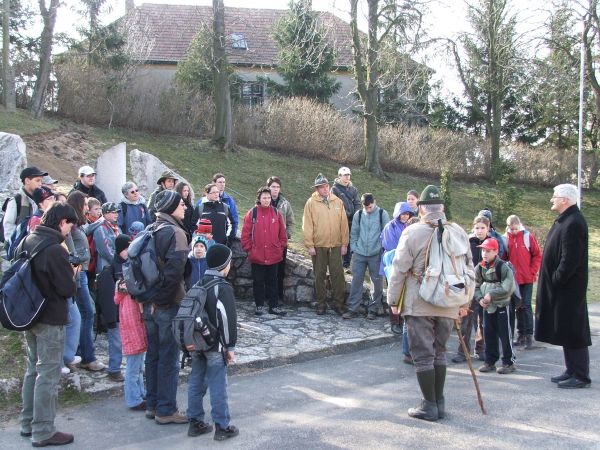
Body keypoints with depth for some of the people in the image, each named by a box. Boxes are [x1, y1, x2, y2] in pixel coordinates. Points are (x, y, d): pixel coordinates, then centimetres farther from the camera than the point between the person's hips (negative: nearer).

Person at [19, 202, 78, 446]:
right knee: (48, 375, 0)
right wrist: (73, 280, 0)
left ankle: (28, 423, 28)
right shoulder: (55, 250, -22)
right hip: (50, 319, -9)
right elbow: (68, 289, -19)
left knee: (33, 370, 19)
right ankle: (43, 432, 7)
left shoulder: (28, 241, 4)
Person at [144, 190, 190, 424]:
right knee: (169, 358, 2)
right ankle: (166, 410, 9)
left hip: (150, 304, 8)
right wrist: (160, 298, -15)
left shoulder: (150, 231, 9)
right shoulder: (176, 232, -15)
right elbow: (175, 269, -24)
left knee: (153, 354, 16)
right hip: (168, 304, -8)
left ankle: (152, 405, 25)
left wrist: (148, 297, 10)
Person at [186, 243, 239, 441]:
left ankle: (195, 423, 22)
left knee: (196, 382, 13)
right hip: (215, 346, -7)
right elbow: (227, 319, -17)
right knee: (218, 386, 0)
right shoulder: (223, 288, -14)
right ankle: (222, 427, 7)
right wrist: (230, 346, -9)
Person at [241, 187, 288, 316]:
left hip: (273, 256, 2)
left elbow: (282, 233, 10)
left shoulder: (276, 213, 4)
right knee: (258, 281, 7)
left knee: (272, 281, 9)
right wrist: (249, 249, -3)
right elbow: (245, 234, -2)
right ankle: (259, 305, 18)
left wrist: (281, 248, 6)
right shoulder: (252, 213, -3)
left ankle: (274, 306, 17)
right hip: (256, 256, -2)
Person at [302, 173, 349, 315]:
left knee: (338, 275, 2)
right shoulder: (311, 203, -3)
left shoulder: (338, 202, 4)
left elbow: (344, 223, 5)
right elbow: (307, 225, -4)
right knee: (319, 276, 7)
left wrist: (344, 244, 2)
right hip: (318, 246, -1)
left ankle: (339, 304, 12)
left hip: (335, 245, 1)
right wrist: (309, 245, -9)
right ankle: (321, 304, 18)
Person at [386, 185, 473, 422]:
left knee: (423, 354, 4)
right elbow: (468, 267, 11)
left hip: (419, 304, -4)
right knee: (439, 351, 17)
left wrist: (393, 300, 3)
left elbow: (399, 269, -7)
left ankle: (430, 406, 9)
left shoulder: (412, 232, -8)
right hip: (449, 304, 5)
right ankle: (439, 403, 21)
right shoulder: (459, 232, 5)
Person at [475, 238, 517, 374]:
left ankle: (509, 362, 11)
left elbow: (507, 288, -20)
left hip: (502, 305, -5)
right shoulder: (480, 267, 2)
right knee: (488, 334, 10)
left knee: (504, 334, 1)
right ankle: (490, 361, 20)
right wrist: (480, 298, -10)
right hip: (487, 306, 6)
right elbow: (476, 286, 7)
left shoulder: (504, 267, -15)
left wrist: (491, 294, -20)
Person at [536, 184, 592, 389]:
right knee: (565, 331, 15)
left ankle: (581, 376, 5)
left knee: (573, 332, -3)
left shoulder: (574, 223, -20)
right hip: (560, 287, 10)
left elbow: (570, 260, -24)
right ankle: (572, 370, 25)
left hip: (569, 288, -10)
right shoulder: (565, 220, 13)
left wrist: (556, 280, -17)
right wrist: (554, 281, 14)